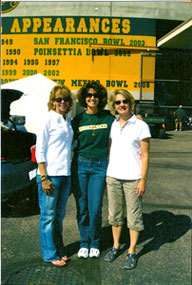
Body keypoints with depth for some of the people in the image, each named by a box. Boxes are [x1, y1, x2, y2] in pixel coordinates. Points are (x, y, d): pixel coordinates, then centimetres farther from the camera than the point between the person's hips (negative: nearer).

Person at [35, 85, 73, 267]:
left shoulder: (68, 121, 12)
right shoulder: (48, 119, -7)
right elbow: (40, 151, -10)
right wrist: (43, 177, -14)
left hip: (65, 174, 7)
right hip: (50, 174, -6)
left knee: (59, 215, 15)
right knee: (48, 215, 3)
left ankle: (59, 250, 28)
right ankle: (50, 254, 16)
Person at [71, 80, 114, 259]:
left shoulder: (108, 117, 4)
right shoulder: (78, 119, 5)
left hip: (100, 166, -1)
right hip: (80, 165, 1)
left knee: (95, 209, -1)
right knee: (82, 208, 6)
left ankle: (94, 244, 22)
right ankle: (84, 243, 26)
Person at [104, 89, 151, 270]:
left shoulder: (140, 126, -5)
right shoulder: (113, 125, 8)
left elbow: (144, 156, -5)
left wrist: (143, 179, -10)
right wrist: (107, 173, 10)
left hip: (132, 178, -4)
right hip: (113, 177, 4)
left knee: (134, 215, 5)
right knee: (114, 214, 14)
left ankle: (132, 252, 20)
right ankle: (116, 246, 31)